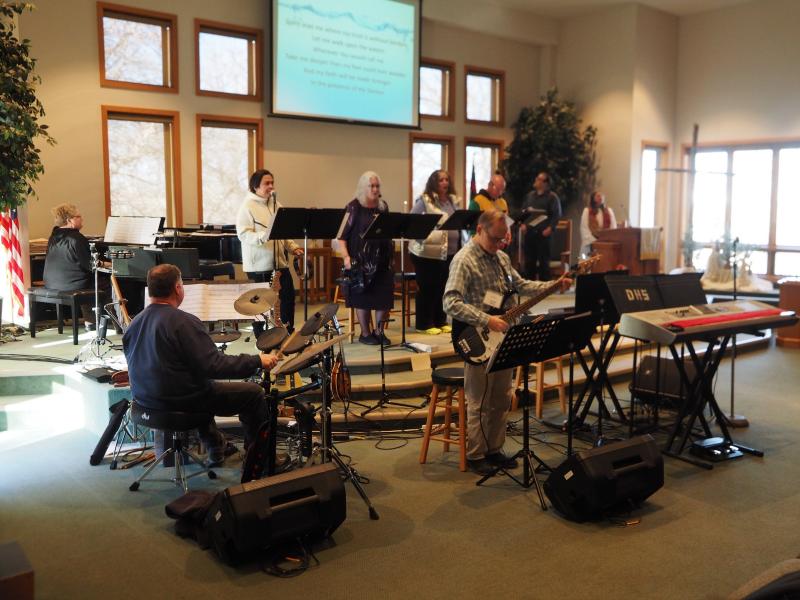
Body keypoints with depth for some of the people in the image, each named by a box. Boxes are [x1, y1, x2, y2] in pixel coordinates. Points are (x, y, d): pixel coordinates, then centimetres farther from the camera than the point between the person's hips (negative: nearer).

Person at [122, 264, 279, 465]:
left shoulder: (135, 322, 2)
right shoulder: (184, 322, -24)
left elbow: (134, 361, 14)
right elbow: (214, 366, -27)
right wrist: (257, 361, -20)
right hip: (179, 401, -9)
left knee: (203, 384, 38)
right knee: (254, 393, 3)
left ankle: (216, 448, 42)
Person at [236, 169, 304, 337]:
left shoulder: (276, 204, 13)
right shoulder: (247, 206, -9)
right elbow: (243, 234, -18)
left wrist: (293, 247, 5)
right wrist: (264, 235, -33)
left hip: (279, 262, 7)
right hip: (258, 265, -7)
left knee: (288, 296, 11)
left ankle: (289, 333, 27)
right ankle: (260, 337, 15)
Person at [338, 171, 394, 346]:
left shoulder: (383, 207, 11)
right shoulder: (353, 207, -5)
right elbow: (342, 235, -8)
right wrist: (346, 256, -19)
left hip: (382, 260, 5)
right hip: (360, 260, -5)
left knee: (384, 297, 3)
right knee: (363, 298, 2)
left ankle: (379, 332, 17)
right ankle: (365, 333, 15)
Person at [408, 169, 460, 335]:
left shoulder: (453, 200, 12)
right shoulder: (424, 200, -7)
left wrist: (460, 245, 9)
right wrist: (420, 236, -18)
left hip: (449, 251, 6)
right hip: (426, 251, -6)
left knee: (443, 287, 11)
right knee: (426, 287, 2)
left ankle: (440, 321, 22)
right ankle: (424, 324, 10)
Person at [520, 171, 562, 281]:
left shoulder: (552, 197, -3)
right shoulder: (530, 195, 15)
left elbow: (557, 215, -8)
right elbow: (523, 211, 18)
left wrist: (550, 228, -16)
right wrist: (522, 224, 4)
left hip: (544, 233, -5)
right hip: (529, 232, 5)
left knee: (543, 261, -1)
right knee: (529, 260, 9)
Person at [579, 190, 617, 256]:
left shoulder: (609, 211, 13)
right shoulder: (587, 211, 3)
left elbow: (613, 227, 7)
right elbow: (584, 228, -4)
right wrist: (593, 240, -14)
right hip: (591, 243, -2)